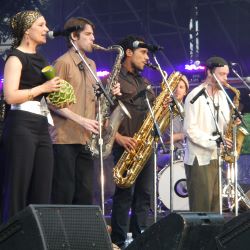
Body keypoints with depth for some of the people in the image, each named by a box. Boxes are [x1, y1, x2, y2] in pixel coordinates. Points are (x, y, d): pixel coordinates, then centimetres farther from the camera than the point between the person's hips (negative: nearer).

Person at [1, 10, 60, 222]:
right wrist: (43, 88, -14)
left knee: (42, 191, 2)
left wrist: (56, 92, 8)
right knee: (18, 187, -8)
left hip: (42, 126, 8)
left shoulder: (40, 59, 20)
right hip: (21, 125, -8)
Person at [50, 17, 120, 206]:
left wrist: (109, 93, 7)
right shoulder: (63, 63, -5)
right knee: (63, 195, -7)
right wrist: (81, 120, -18)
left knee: (85, 195, 6)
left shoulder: (91, 65, 19)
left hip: (85, 139, 8)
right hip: (65, 138, -8)